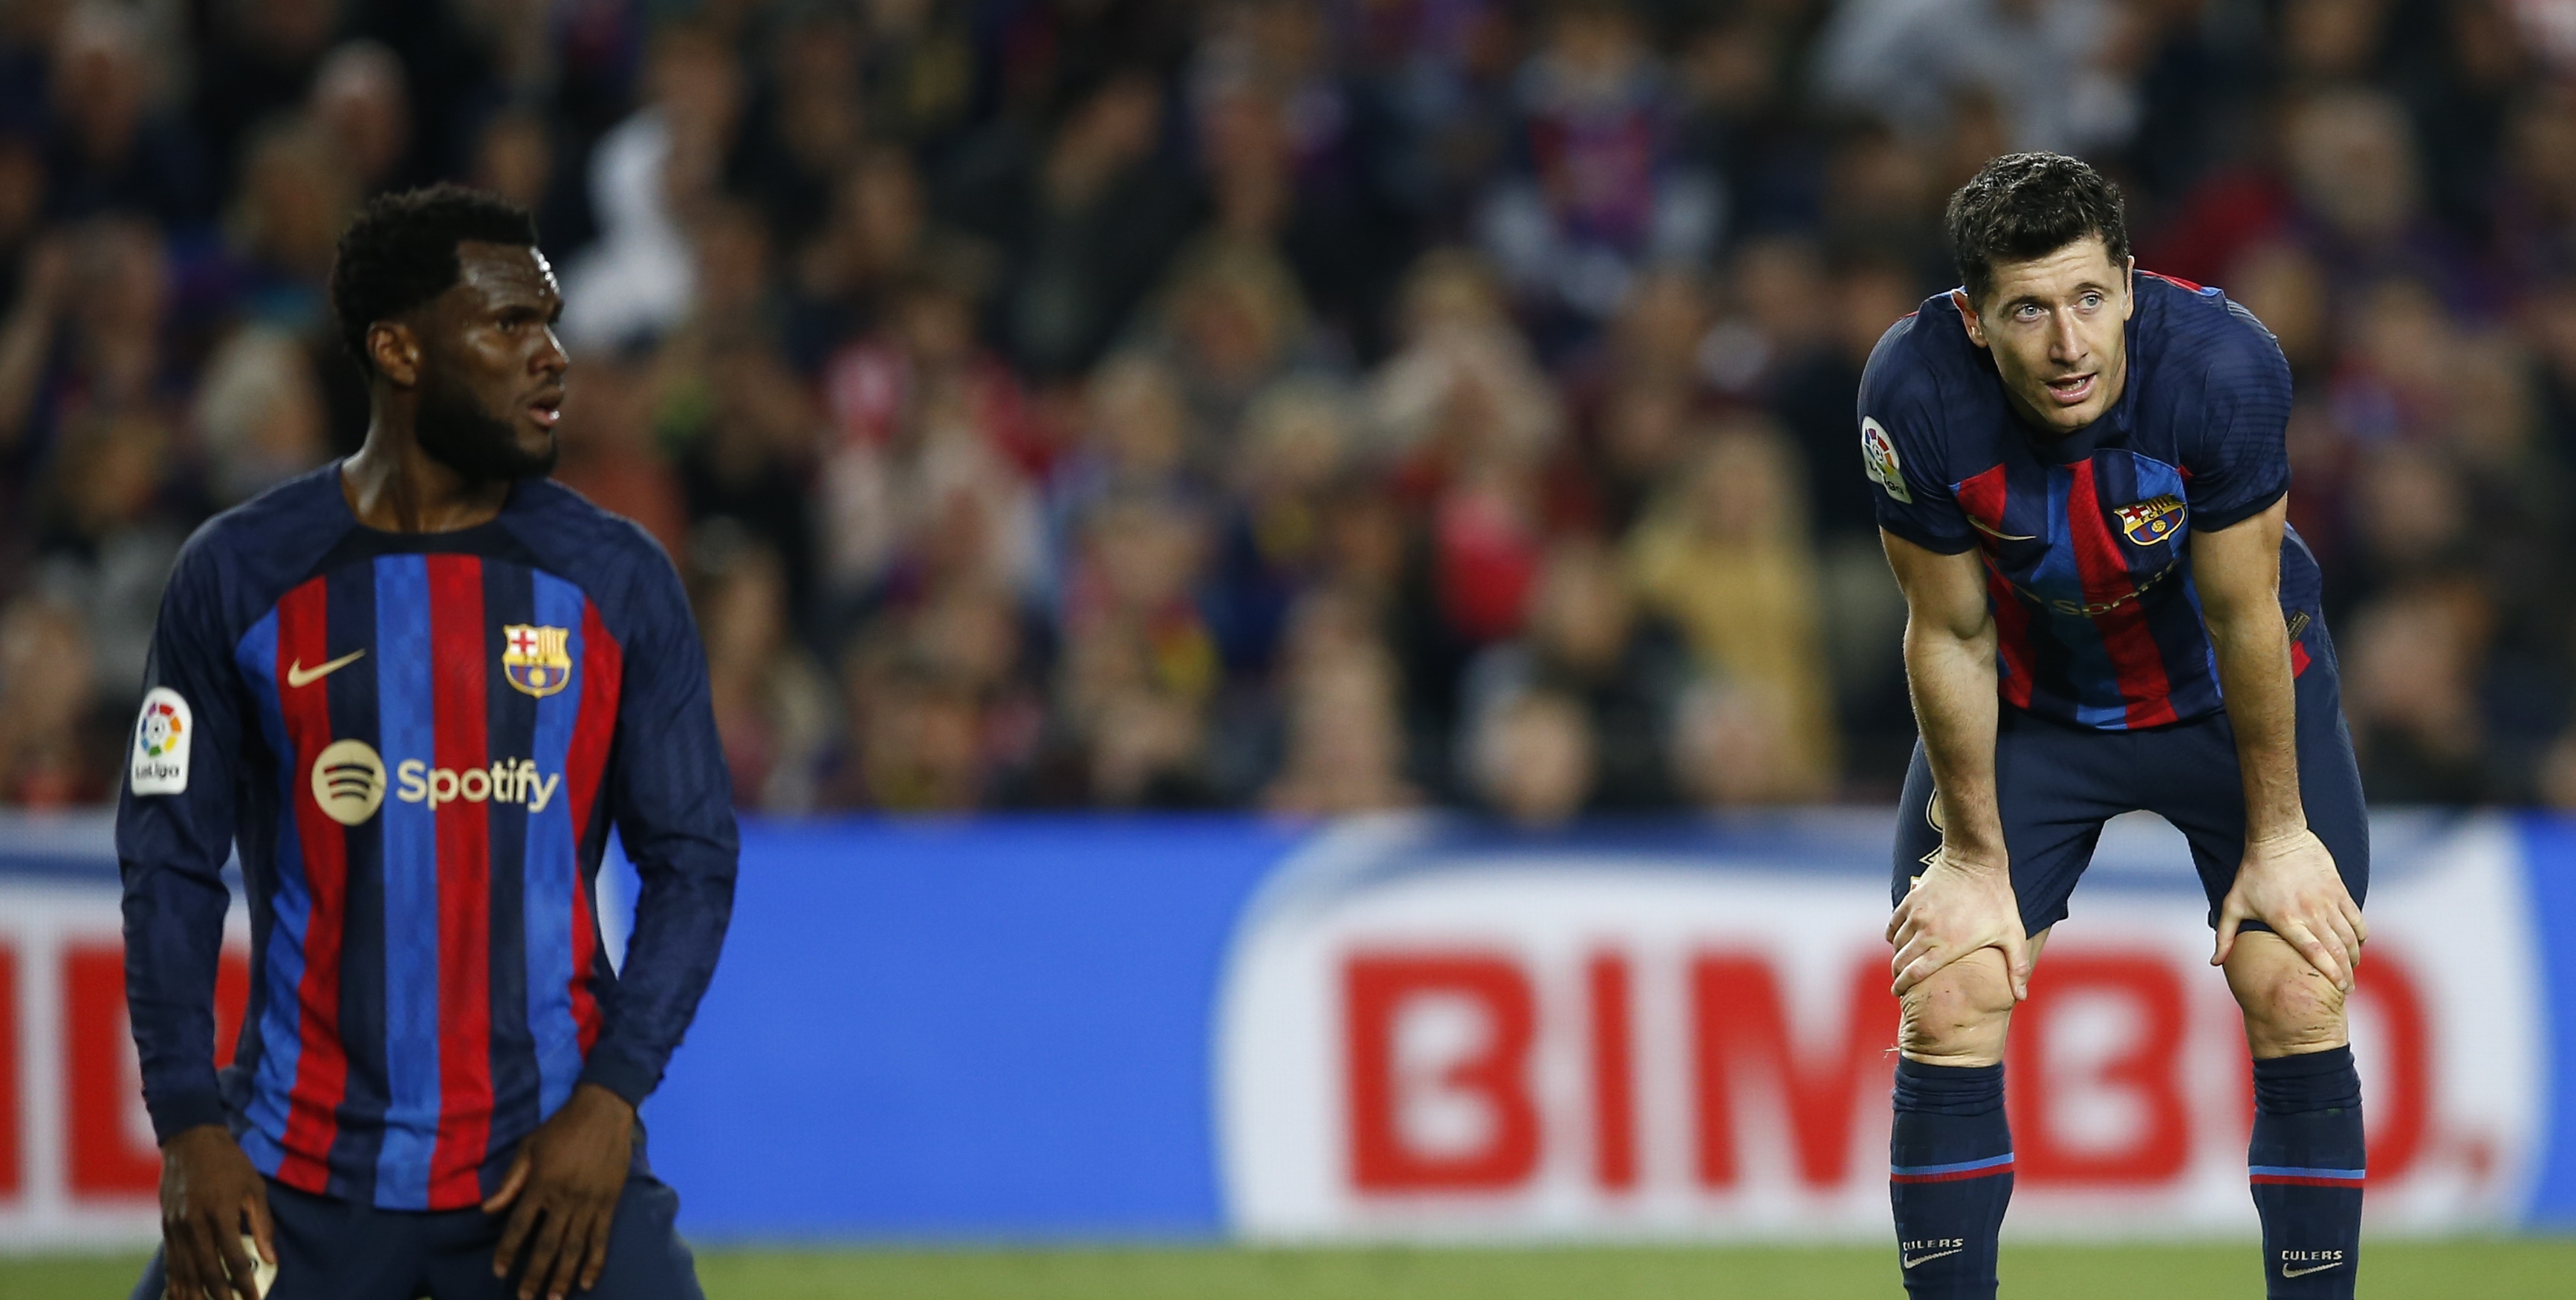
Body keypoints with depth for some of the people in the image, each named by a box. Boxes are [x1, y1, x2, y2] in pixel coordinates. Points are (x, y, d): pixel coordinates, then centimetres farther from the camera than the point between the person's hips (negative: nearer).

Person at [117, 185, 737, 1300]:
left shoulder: (618, 581, 4)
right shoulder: (237, 577, 1)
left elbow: (693, 859, 5)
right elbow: (171, 862, 3)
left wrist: (608, 1101, -7)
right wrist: (188, 1126, -6)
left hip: (549, 1166, 0)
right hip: (298, 1171, 0)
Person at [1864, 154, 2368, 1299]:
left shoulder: (2221, 366, -34)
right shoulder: (1916, 398, -31)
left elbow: (2242, 617, -21)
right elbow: (1950, 635, -17)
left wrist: (2276, 835, -11)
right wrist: (1975, 856, -8)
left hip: (2224, 689, -1)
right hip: (2029, 707, 1)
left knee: (2299, 1004, -11)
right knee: (1948, 1012, -9)